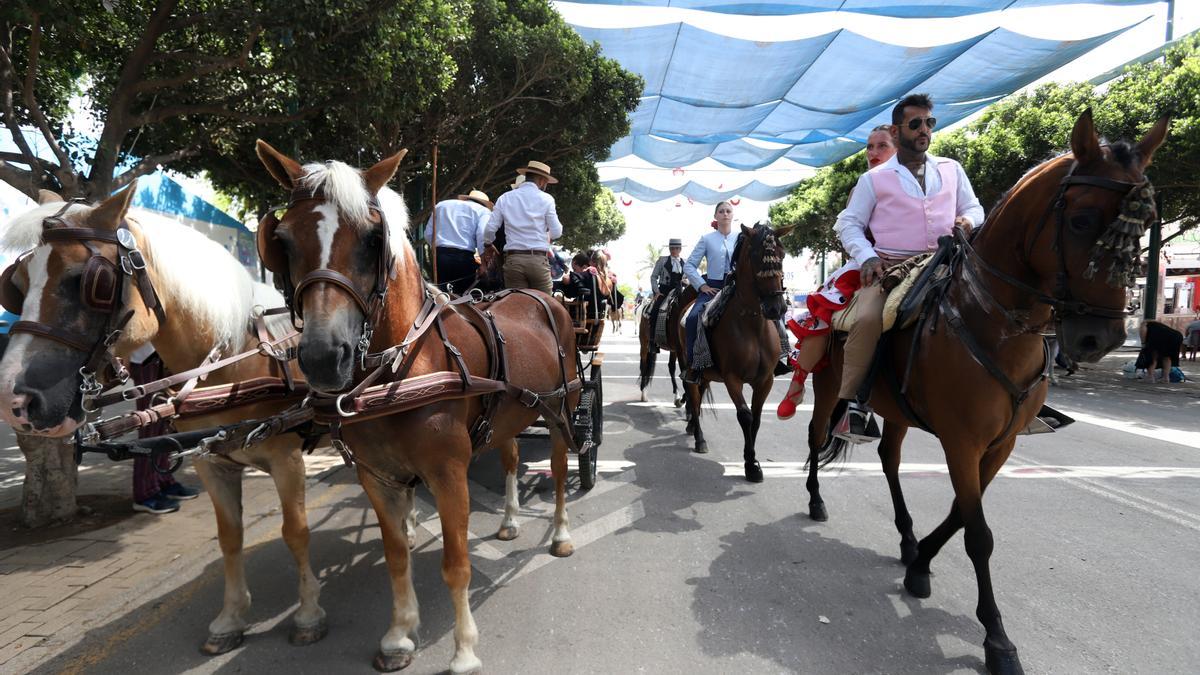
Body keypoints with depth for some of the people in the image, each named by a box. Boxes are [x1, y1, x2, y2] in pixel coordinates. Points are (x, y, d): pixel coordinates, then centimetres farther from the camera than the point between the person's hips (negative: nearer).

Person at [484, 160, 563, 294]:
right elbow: (556, 232, -1)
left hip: (513, 259, 3)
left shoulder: (505, 198, 8)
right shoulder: (546, 199, 1)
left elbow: (490, 229, 5)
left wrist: (487, 244, 25)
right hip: (538, 259, -2)